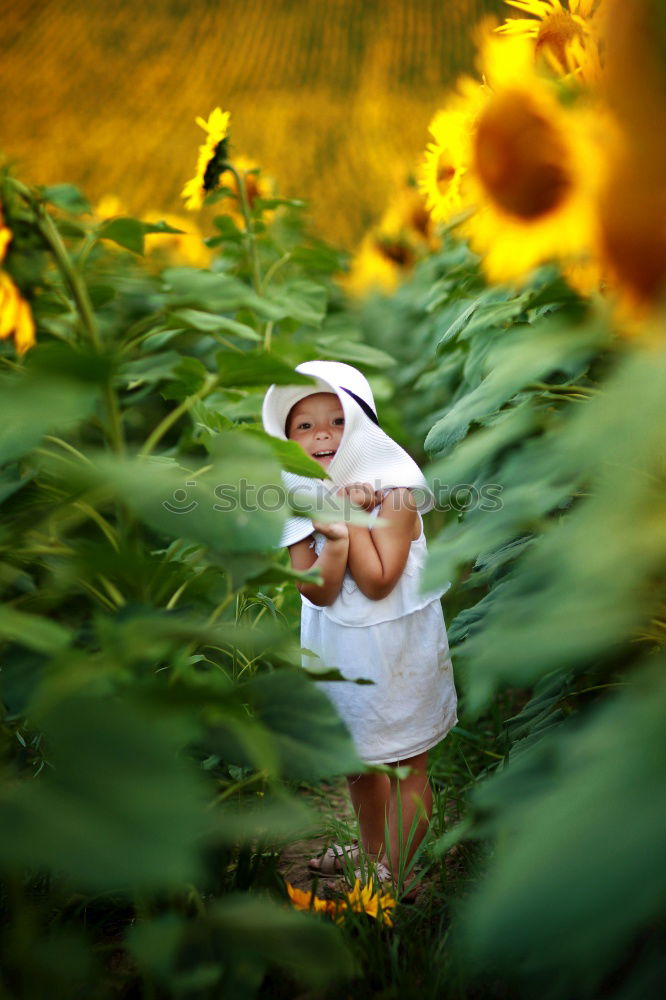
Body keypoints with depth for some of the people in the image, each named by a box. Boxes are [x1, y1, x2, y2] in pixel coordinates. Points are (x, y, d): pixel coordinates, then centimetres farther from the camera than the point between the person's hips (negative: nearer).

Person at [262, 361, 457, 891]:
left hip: (396, 647, -5)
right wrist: (334, 538, -33)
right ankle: (372, 852, 47)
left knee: (406, 766, 10)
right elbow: (319, 592, -15)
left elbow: (377, 582, -24)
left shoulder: (392, 487, -19)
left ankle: (393, 874, 30)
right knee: (355, 758, 23)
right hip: (336, 647, 5)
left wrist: (352, 513, -24)